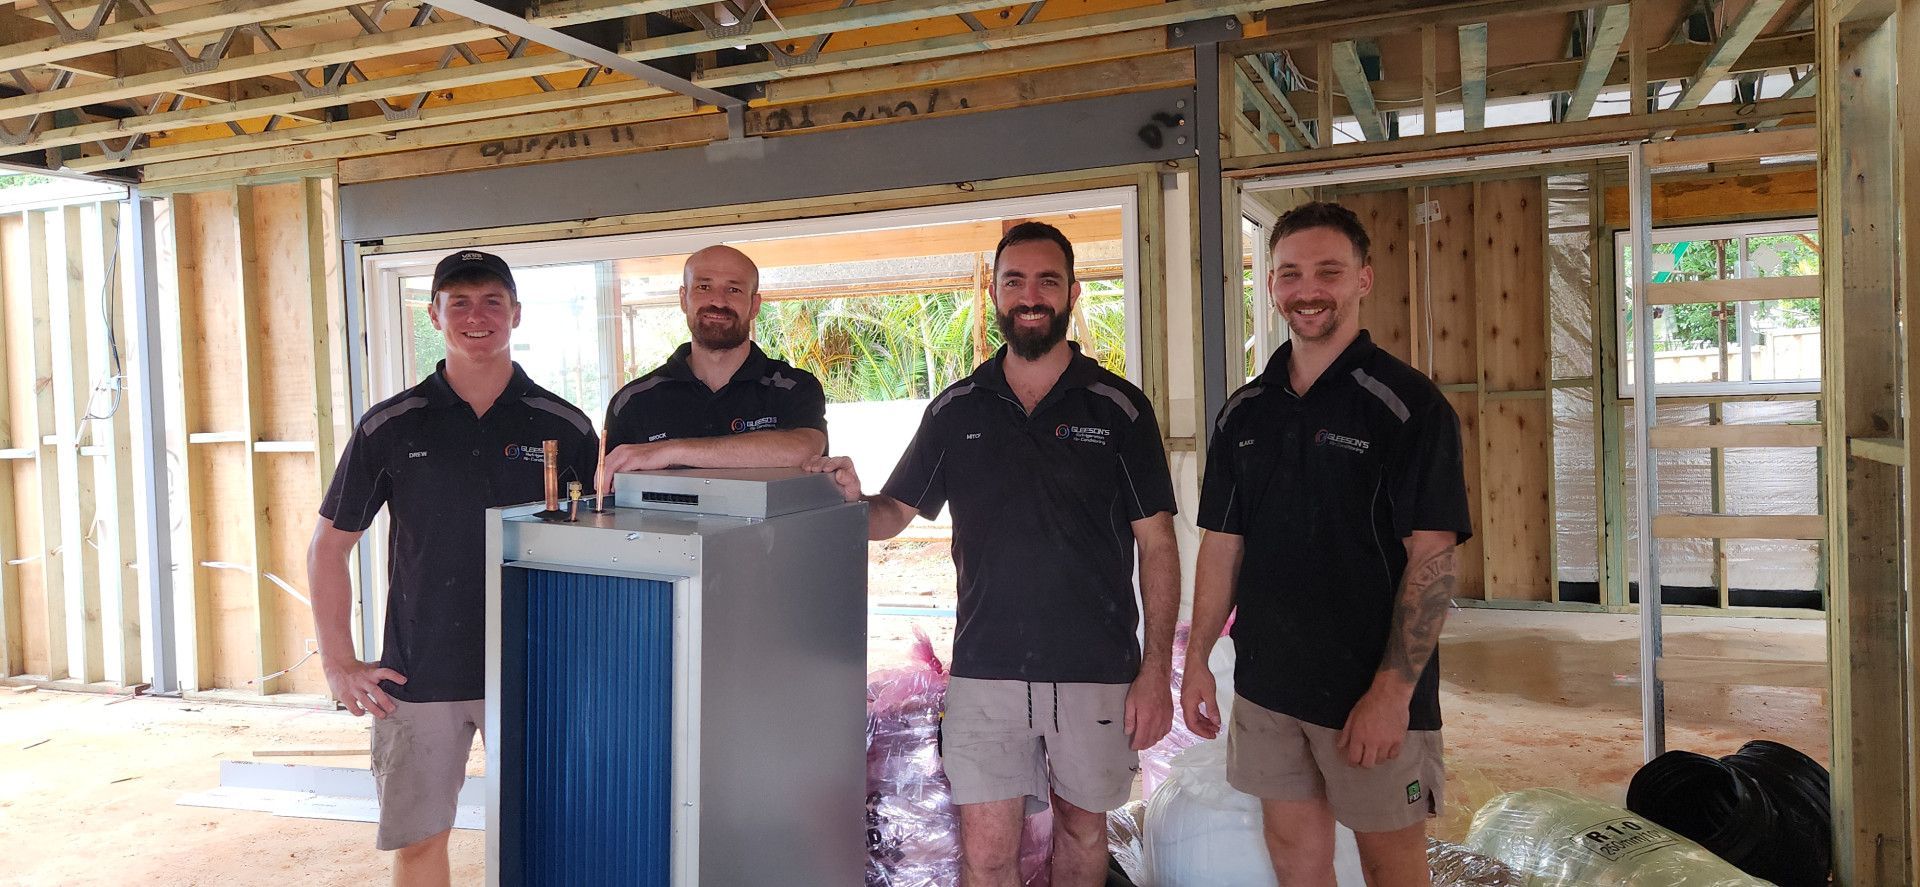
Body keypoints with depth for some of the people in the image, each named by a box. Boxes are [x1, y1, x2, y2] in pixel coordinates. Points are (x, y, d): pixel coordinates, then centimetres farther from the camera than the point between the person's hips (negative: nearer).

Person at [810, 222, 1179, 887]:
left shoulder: (1119, 408, -2)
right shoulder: (956, 410, 5)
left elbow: (1156, 545, -2)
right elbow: (896, 513, 8)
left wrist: (1157, 669, -7)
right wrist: (853, 501, -15)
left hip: (1096, 670, -1)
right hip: (986, 668, 1)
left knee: (1082, 828, 16)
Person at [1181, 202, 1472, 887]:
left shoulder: (1408, 405, -10)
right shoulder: (1244, 413, 6)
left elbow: (1433, 556, -15)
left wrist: (1392, 691, -20)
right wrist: (1197, 659, 7)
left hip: (1374, 697, -5)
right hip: (1266, 684, 5)